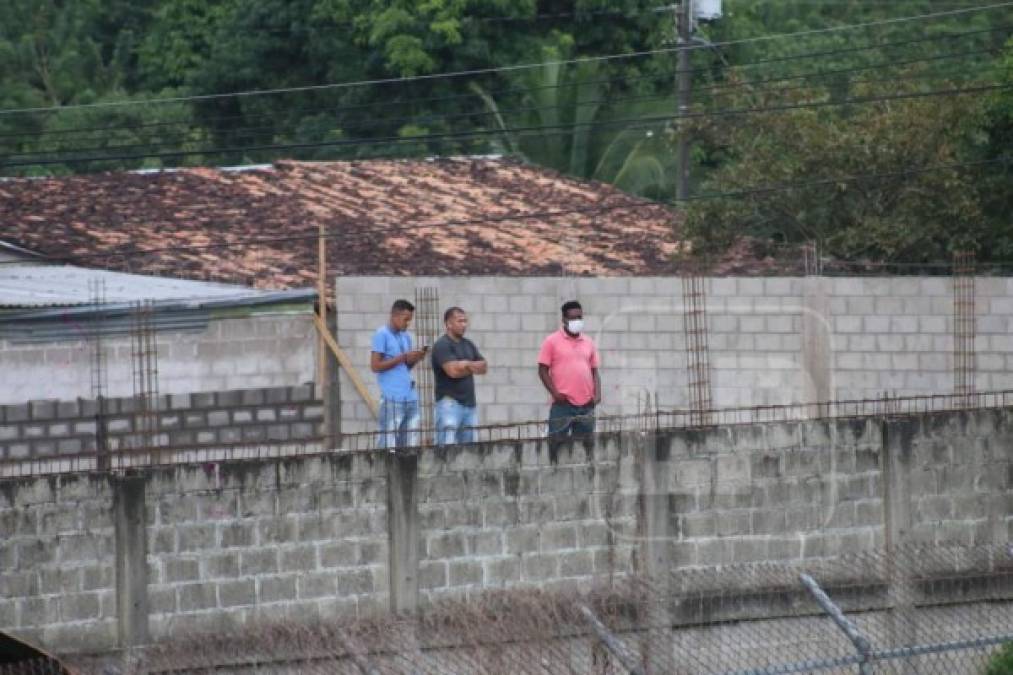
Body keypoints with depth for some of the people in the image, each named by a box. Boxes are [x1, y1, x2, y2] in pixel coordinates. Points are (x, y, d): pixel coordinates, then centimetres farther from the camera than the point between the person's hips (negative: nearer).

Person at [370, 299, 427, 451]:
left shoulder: (406, 336, 17)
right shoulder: (382, 335, -5)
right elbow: (375, 366, -11)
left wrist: (415, 359, 1)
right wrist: (404, 357, -12)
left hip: (410, 396, 7)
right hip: (392, 398, -7)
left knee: (410, 445, 4)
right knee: (390, 444, -8)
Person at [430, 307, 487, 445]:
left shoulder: (468, 345, 17)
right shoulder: (442, 345, -7)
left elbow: (484, 367, 11)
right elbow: (453, 371, -18)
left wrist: (467, 364, -7)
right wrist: (472, 368, -2)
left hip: (469, 402, 7)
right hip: (449, 402, -7)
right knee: (447, 446, -14)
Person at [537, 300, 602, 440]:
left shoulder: (589, 343, 15)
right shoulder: (552, 341, 3)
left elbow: (594, 371, 18)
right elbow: (543, 370, 0)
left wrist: (597, 393, 2)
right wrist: (555, 393, -12)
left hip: (586, 406, 4)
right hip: (562, 404, -4)